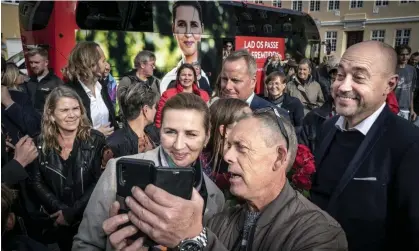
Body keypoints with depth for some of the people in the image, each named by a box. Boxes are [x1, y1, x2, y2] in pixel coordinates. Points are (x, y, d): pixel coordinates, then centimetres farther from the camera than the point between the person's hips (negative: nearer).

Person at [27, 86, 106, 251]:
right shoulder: (40, 143, -2)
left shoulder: (96, 140, -10)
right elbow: (36, 183, -2)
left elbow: (99, 182, -11)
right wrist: (61, 210, -14)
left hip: (88, 219, -2)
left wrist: (72, 213, -15)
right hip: (55, 222, 2)